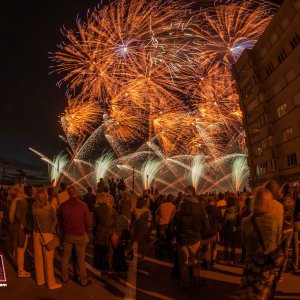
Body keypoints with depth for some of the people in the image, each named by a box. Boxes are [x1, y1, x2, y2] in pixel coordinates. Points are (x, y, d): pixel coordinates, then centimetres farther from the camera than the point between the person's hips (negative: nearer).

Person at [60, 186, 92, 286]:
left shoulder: (63, 205, -8)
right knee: (81, 259, 9)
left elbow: (60, 220, 6)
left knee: (65, 257, 20)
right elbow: (88, 222, -13)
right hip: (80, 235, -3)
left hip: (67, 235, 3)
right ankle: (83, 281, 21)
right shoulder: (83, 205, -19)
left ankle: (65, 277, 35)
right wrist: (86, 232, 5)